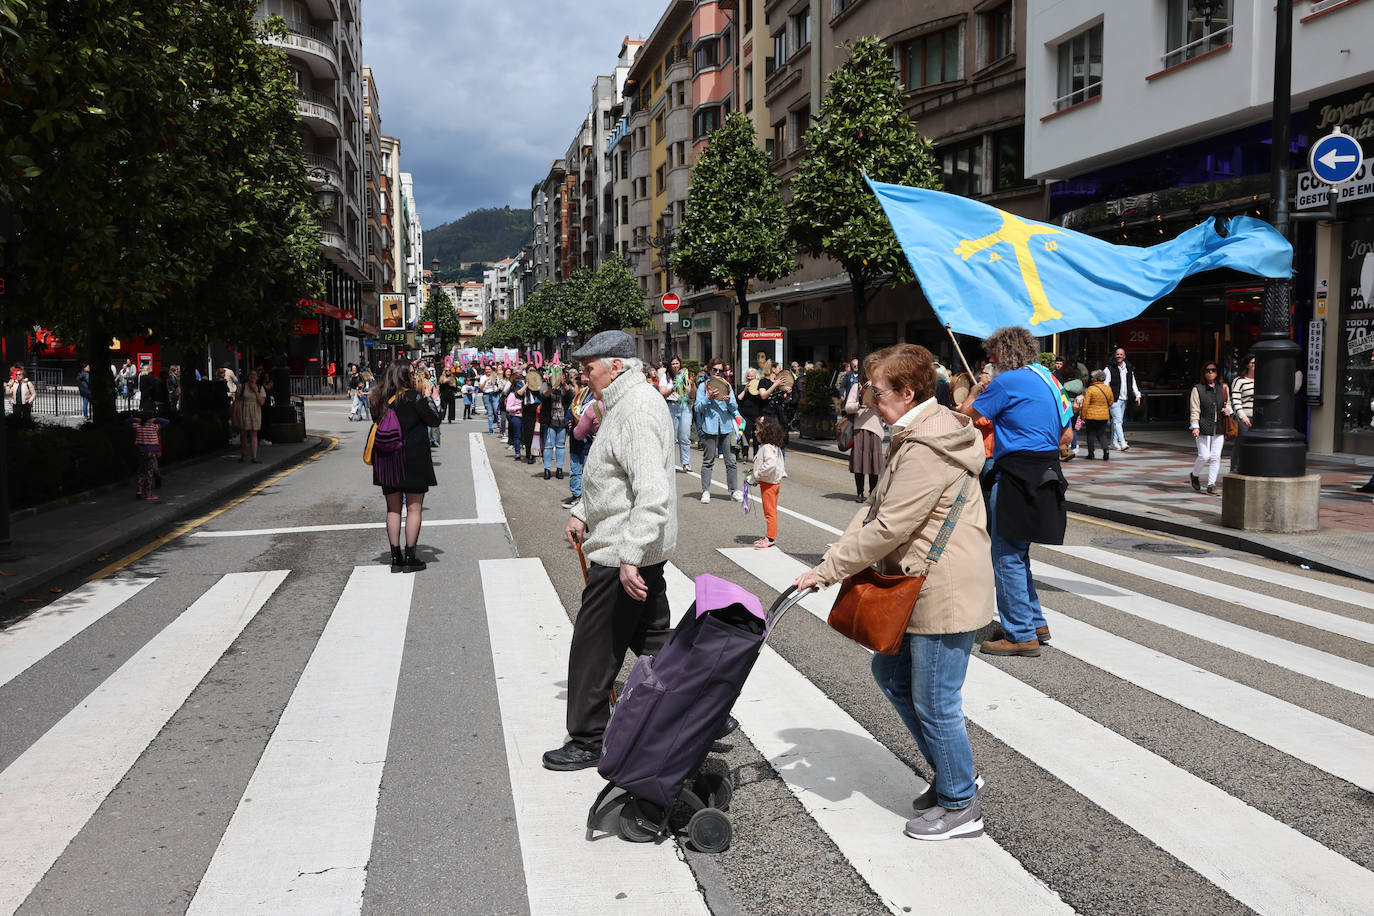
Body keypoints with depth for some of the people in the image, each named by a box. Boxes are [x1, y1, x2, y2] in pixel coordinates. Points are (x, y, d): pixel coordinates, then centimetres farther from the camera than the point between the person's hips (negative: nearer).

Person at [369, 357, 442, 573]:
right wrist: (427, 395, 2)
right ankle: (410, 558, 4)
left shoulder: (378, 399, 3)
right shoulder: (414, 397, -13)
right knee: (414, 508, 4)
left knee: (393, 509, 12)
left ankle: (396, 558, 13)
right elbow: (435, 421, -7)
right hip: (413, 460, -5)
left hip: (386, 460, 5)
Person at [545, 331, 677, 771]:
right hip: (643, 551, 11)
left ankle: (588, 742, 15)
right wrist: (582, 513, 15)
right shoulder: (628, 401, 13)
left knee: (593, 650, 1)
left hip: (621, 555, -11)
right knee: (652, 639, 18)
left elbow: (652, 494, -31)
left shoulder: (636, 409, -21)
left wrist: (629, 557, -33)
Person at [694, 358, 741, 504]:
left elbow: (734, 408, 9)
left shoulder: (727, 385, 13)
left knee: (731, 460, 1)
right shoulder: (703, 386, 6)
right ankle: (705, 491, 8)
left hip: (726, 426, 2)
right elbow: (698, 408, 0)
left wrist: (728, 400, -11)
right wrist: (708, 398, -15)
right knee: (708, 460, 2)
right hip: (709, 427, -2)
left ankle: (734, 490, 7)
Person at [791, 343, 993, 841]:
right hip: (918, 588, 11)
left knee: (934, 701, 1)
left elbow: (888, 529, -25)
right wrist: (834, 556, 1)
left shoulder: (929, 449, -23)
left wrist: (826, 571, -16)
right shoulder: (913, 436, 12)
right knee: (890, 672, 21)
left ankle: (961, 805, 21)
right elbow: (875, 511, 13)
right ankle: (954, 772, 33)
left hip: (945, 593, -11)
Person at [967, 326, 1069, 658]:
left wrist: (975, 393, 13)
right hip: (1045, 471, 10)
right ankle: (1035, 623, 27)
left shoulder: (1007, 381, -11)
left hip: (1017, 476, -10)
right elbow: (1065, 433, 22)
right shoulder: (1045, 378, 16)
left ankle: (1021, 635, 1)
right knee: (1016, 554, 19)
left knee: (1008, 558, -3)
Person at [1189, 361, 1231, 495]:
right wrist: (1195, 426, -13)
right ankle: (1194, 476, 21)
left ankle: (1211, 484, 7)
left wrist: (1227, 409, 1)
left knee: (1216, 457, 0)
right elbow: (1195, 410, -4)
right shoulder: (1197, 389, -1)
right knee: (1204, 456, -7)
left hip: (1219, 428, 4)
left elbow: (1228, 403, 24)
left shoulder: (1223, 388, 11)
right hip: (1203, 428, -4)